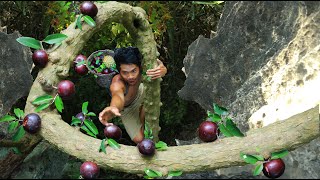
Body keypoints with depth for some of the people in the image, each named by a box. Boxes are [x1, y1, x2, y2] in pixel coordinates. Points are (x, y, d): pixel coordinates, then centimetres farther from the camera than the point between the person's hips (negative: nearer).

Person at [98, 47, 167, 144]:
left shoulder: (140, 68, -36)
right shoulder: (117, 84, -47)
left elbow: (161, 67, -50)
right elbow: (118, 96, -69)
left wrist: (162, 70, -76)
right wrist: (113, 108, -94)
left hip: (139, 92, 6)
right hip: (126, 108, -6)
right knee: (139, 139, -9)